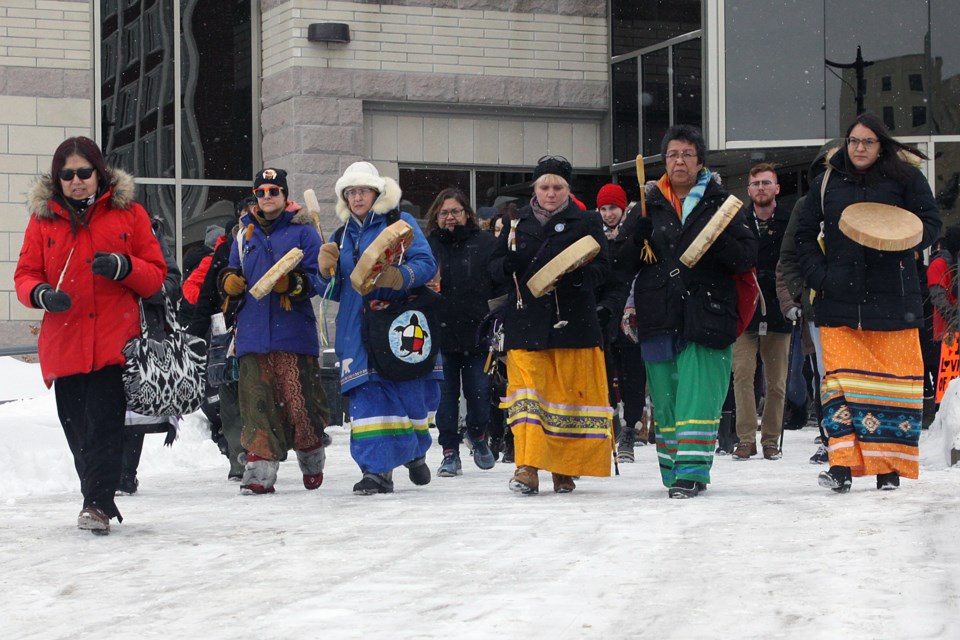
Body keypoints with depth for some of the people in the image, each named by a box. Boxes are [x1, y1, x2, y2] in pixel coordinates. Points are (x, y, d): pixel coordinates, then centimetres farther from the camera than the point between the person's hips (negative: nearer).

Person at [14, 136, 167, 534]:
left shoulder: (129, 213, 8)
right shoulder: (43, 219, 11)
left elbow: (155, 276, 7)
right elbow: (25, 275, 8)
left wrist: (123, 267, -13)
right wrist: (41, 293, -14)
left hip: (114, 341, -2)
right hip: (64, 345, 2)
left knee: (105, 423, -15)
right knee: (78, 429, 6)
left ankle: (97, 505, -16)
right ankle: (99, 500, 20)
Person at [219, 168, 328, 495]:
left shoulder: (303, 231, 2)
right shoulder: (244, 234, 17)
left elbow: (318, 278, -4)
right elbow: (232, 271, 24)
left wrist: (292, 283, -23)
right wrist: (229, 280, 1)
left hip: (294, 333, -4)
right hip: (253, 334, 4)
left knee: (300, 400, -1)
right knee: (257, 401, -3)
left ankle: (312, 460, 22)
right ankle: (260, 469, -3)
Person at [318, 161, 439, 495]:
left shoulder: (400, 223, 2)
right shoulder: (342, 236, 18)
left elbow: (427, 264, -9)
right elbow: (334, 292, 20)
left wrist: (397, 277, -27)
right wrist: (327, 271, -2)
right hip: (358, 328, 3)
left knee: (413, 391, 4)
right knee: (368, 396, -7)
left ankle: (414, 451, 30)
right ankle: (377, 469, -7)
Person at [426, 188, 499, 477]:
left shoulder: (486, 243, 2)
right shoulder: (427, 246, 5)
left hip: (477, 332, -1)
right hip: (441, 333, 1)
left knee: (479, 391, 2)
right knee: (445, 393, 4)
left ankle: (478, 436, 29)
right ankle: (450, 452, 12)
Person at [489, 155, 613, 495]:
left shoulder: (587, 222, 5)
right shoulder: (518, 223, 12)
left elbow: (602, 268, -2)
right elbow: (495, 267, 12)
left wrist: (578, 275, -22)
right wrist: (508, 265, -11)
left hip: (573, 323, -1)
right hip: (526, 322, 1)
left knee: (571, 393, 2)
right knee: (526, 391, -8)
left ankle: (564, 469, 13)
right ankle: (527, 467, -10)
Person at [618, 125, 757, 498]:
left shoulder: (720, 202, 6)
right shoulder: (651, 204, 13)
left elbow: (748, 256, 0)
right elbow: (626, 262, 11)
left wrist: (719, 243, -18)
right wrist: (635, 233, -9)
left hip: (706, 312, -3)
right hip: (660, 315, 3)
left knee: (698, 394, -10)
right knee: (665, 396, 5)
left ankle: (692, 471, -12)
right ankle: (672, 470, 14)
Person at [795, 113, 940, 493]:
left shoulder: (906, 178, 4)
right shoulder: (827, 183, 11)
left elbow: (930, 225, 2)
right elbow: (805, 235, 16)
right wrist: (817, 274, 1)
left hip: (891, 300, -2)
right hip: (838, 302, 2)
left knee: (892, 381, -1)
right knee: (841, 380, -7)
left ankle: (888, 467, 4)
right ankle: (842, 464, -10)